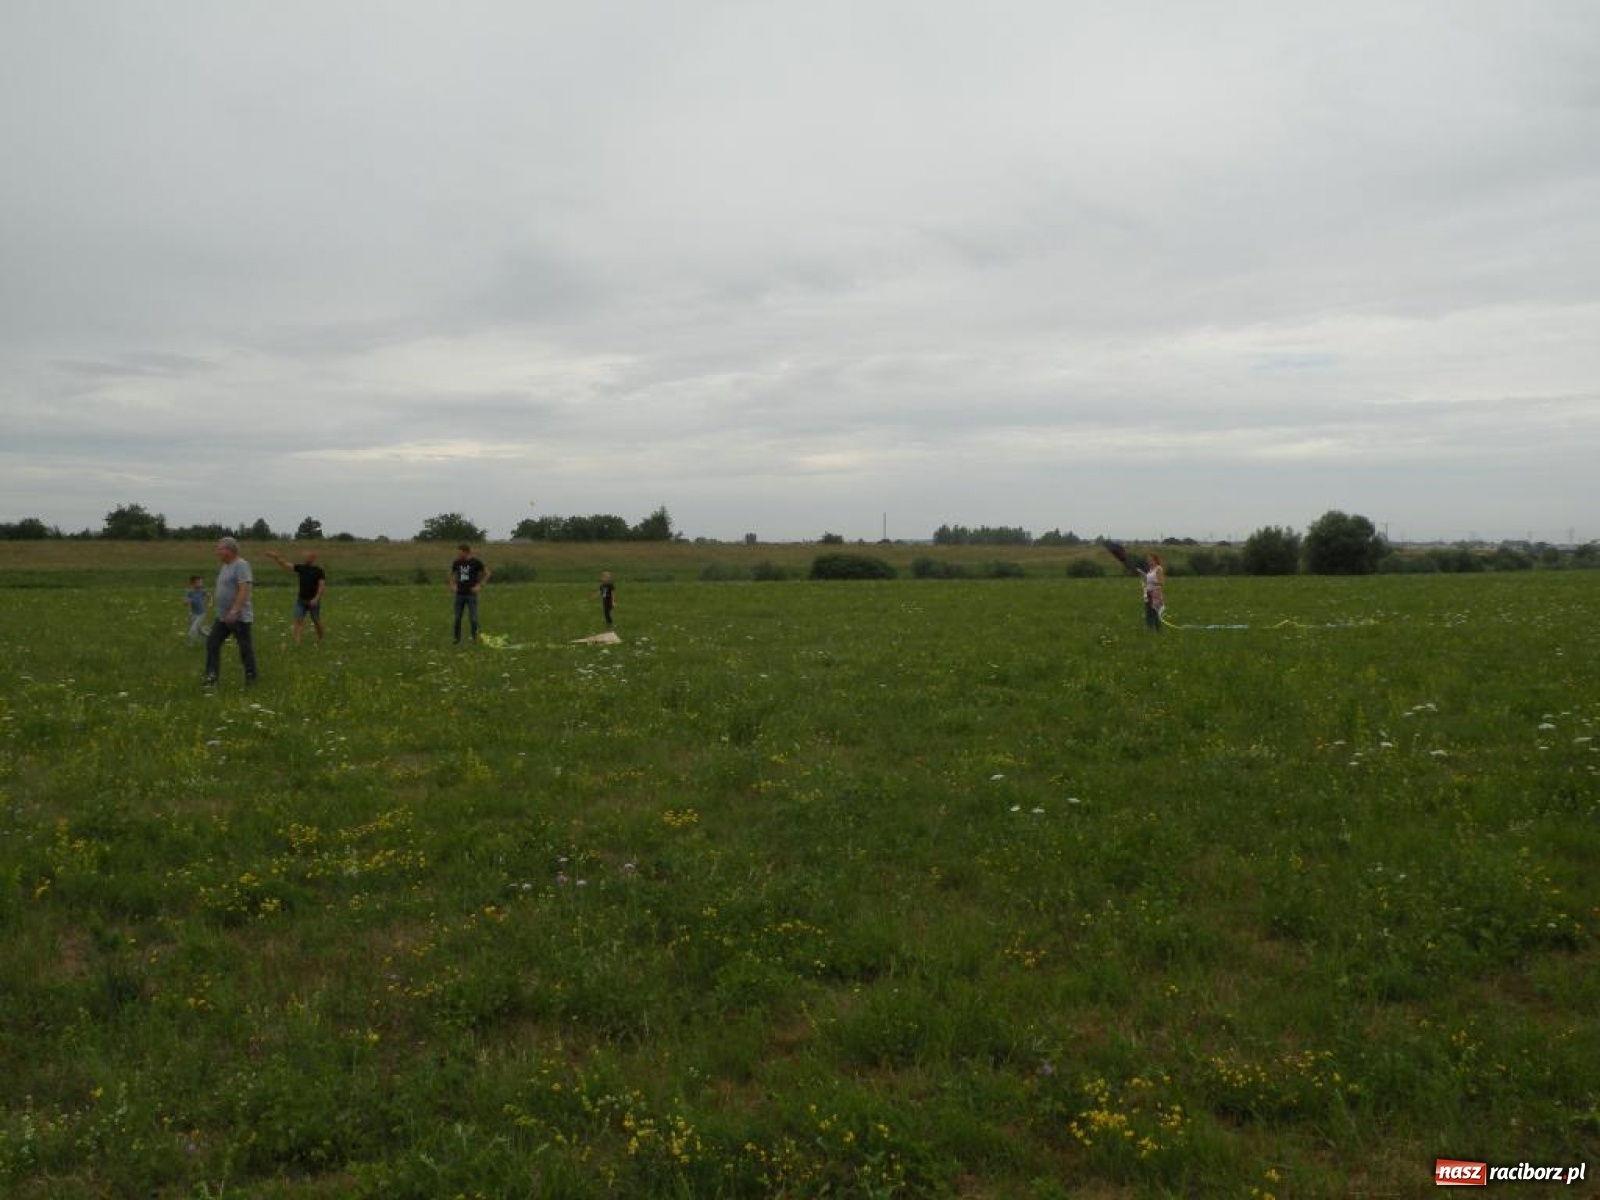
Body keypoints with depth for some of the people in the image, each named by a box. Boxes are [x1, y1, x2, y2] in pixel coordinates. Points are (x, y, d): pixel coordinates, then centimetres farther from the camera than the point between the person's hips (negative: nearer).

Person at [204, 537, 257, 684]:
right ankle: (211, 675, 10)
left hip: (239, 617, -9)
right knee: (212, 642, 6)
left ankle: (251, 677, 9)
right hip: (222, 617, 9)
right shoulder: (224, 566, 14)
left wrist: (234, 611, -29)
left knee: (245, 647, 0)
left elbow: (244, 590, -24)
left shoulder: (241, 565, -15)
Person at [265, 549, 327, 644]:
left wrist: (316, 599, -25)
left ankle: (320, 640, 32)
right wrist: (274, 557, -6)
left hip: (313, 601, -3)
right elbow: (285, 565, 4)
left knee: (317, 622, 11)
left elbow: (322, 586, -16)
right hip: (301, 600, 4)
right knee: (298, 620, -10)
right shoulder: (301, 568, 4)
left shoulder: (319, 571, -9)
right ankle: (296, 643, -17)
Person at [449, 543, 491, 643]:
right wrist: (452, 585, 7)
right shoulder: (457, 563, 3)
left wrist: (479, 585, -5)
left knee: (473, 618, -6)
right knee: (457, 618, 3)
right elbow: (452, 574, 22)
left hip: (471, 594, -3)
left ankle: (475, 639, 9)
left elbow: (487, 573, 1)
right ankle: (457, 640, 12)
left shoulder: (476, 562, -7)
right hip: (459, 594, 3)